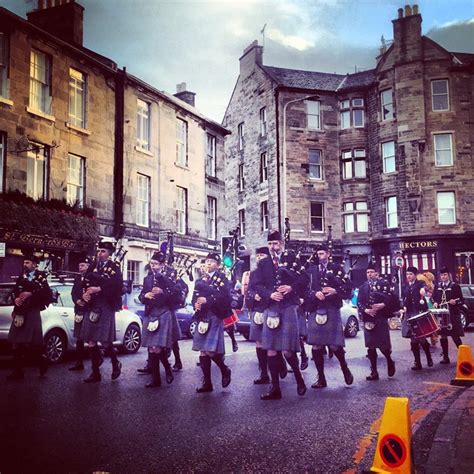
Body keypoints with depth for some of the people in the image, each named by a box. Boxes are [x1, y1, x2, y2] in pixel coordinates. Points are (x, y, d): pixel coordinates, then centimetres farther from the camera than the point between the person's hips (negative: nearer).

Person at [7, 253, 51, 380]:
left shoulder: (40, 277, 0)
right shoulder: (21, 277, 18)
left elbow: (46, 292, -14)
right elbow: (14, 292, 12)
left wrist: (30, 294, -18)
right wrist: (16, 299, -9)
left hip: (32, 314, -6)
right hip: (20, 313, 6)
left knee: (33, 342, -6)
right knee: (17, 343, 6)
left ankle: (43, 364, 16)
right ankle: (17, 371, 12)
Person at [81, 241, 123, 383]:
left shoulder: (114, 267, -1)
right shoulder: (93, 267, 15)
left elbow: (116, 285, -15)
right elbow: (85, 283, 13)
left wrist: (98, 289, -20)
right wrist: (84, 294, -7)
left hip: (106, 307, -5)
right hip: (91, 307, 5)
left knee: (104, 340, -4)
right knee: (91, 341, 5)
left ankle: (116, 363, 23)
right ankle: (95, 373, 14)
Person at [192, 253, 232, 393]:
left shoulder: (222, 279, 0)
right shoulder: (200, 280, 18)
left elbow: (225, 297, -12)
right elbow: (194, 297, 14)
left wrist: (207, 301, -19)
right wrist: (196, 304, -8)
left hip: (214, 317, -6)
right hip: (202, 318, 6)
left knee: (211, 350, -13)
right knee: (202, 351, 5)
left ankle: (225, 370, 15)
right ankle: (207, 383, 13)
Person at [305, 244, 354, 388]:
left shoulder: (337, 268, 7)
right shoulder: (311, 269, 11)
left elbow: (347, 289, 2)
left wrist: (335, 291, -15)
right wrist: (315, 293, -15)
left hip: (332, 310, -2)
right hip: (315, 311, 2)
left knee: (334, 345, -3)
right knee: (316, 346, 1)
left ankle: (345, 369, 25)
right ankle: (321, 378, 13)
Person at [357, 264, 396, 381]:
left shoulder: (384, 284, 3)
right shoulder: (363, 287, 13)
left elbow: (391, 298, -5)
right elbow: (359, 302, 5)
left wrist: (383, 305, -20)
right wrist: (365, 310, -12)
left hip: (381, 318, -3)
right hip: (368, 319, 3)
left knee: (383, 344, -4)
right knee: (370, 346, 4)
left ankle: (389, 361, 27)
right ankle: (374, 372, 11)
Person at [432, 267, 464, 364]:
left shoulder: (455, 286, -4)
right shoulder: (437, 286, 9)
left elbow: (462, 301, -3)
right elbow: (434, 297, 19)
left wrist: (455, 302, -23)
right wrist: (435, 303, -2)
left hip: (453, 315, -4)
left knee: (455, 337, -3)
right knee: (443, 336, 7)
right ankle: (446, 357, 15)